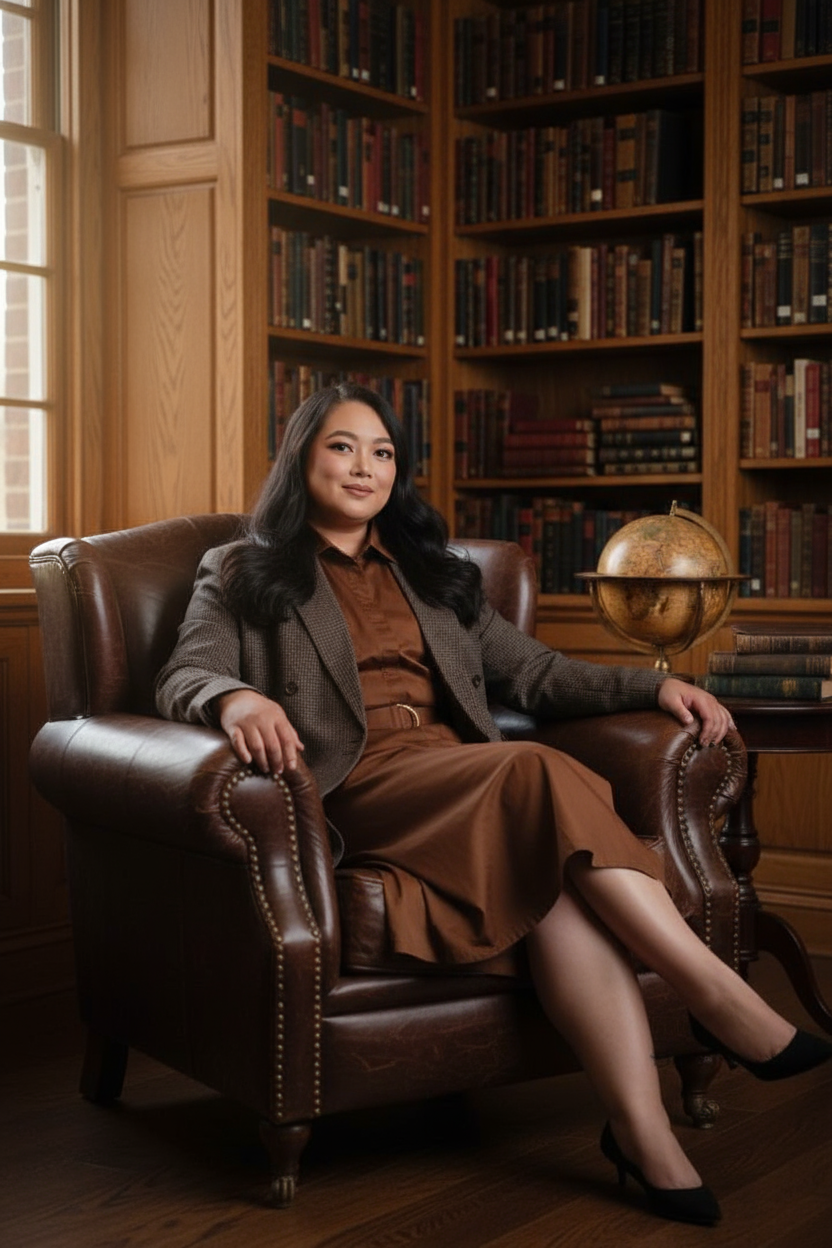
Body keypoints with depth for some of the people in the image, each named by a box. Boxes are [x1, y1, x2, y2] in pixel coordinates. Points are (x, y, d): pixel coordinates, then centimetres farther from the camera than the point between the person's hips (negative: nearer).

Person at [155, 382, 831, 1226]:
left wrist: (656, 687, 7)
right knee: (541, 774, -33)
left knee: (565, 883, -33)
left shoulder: (433, 576, 30)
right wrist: (235, 700, -26)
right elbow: (184, 678, 0)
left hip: (464, 773, 4)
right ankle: (725, 1002, -35)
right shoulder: (242, 573, 17)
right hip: (351, 785, -4)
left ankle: (644, 1135, -42)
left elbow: (535, 672, 24)